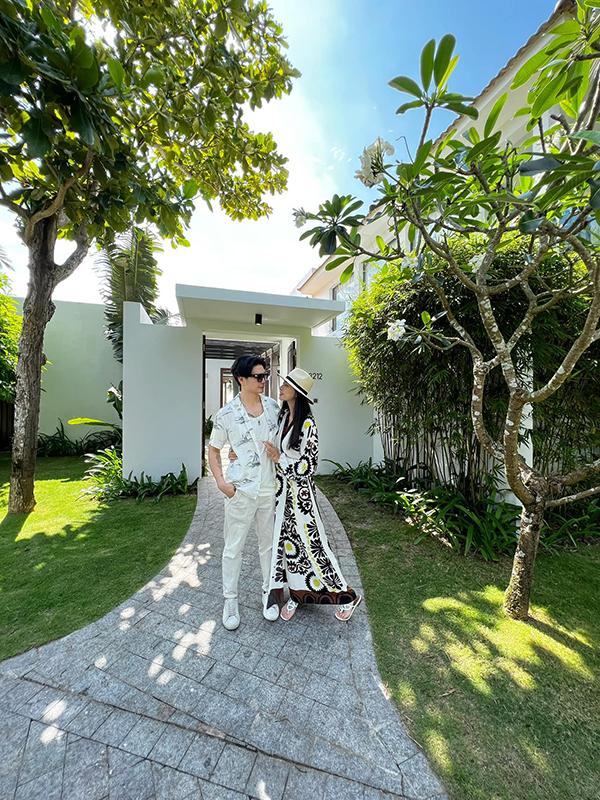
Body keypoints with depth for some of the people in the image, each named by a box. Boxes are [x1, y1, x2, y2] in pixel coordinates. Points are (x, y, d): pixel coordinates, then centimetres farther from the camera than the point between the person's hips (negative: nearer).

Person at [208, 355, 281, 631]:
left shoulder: (273, 406, 0)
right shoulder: (226, 415, -9)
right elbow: (214, 451, 2)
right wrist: (221, 482, -10)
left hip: (270, 489, 3)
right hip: (241, 491, -3)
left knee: (269, 544, 18)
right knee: (233, 548, 11)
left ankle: (268, 592, 39)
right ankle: (230, 599, 33)